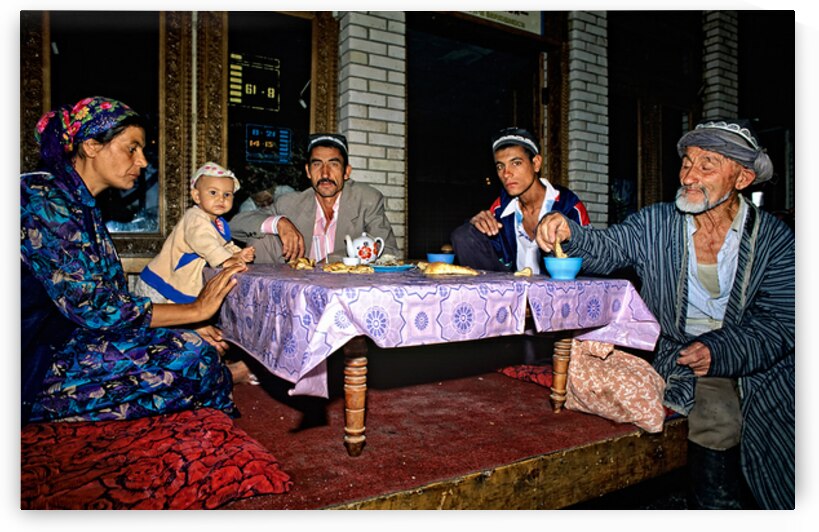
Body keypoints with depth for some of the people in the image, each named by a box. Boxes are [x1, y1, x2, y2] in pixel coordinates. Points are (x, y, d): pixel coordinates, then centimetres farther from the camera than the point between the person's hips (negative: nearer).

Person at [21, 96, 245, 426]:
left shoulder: (80, 204, 13)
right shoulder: (42, 199, -16)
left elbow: (110, 296, 7)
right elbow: (90, 306, -22)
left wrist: (189, 328, -3)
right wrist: (196, 310, -16)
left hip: (68, 339, 9)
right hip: (39, 365, -9)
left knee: (193, 343, -1)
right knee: (193, 357, -19)